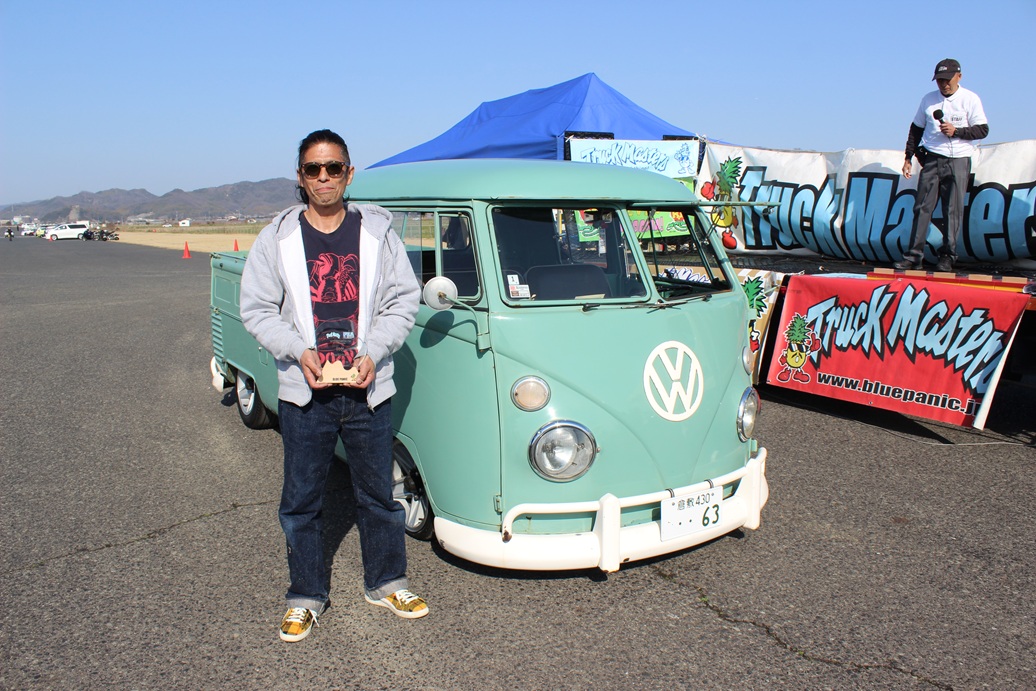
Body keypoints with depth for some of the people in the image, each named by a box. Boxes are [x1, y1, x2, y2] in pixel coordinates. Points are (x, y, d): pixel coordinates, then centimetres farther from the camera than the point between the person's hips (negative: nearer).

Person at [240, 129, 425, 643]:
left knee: (377, 493, 12)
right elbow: (256, 309, 4)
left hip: (368, 389, 0)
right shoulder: (277, 238, 3)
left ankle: (385, 582, 31)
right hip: (303, 393, 0)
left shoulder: (377, 232, 3)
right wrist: (299, 352, -12)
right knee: (301, 501, 9)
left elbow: (403, 300, 3)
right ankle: (306, 597, 27)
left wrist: (373, 353, -11)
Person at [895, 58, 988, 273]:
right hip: (932, 159, 2)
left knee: (953, 210, -2)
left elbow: (983, 129, 0)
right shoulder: (928, 99, 10)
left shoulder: (970, 99, 2)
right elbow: (916, 129, 17)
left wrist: (957, 131, -15)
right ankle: (914, 255, -2)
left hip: (958, 161, -2)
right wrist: (908, 157, 12)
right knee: (922, 207, -3)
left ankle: (947, 256, 5)